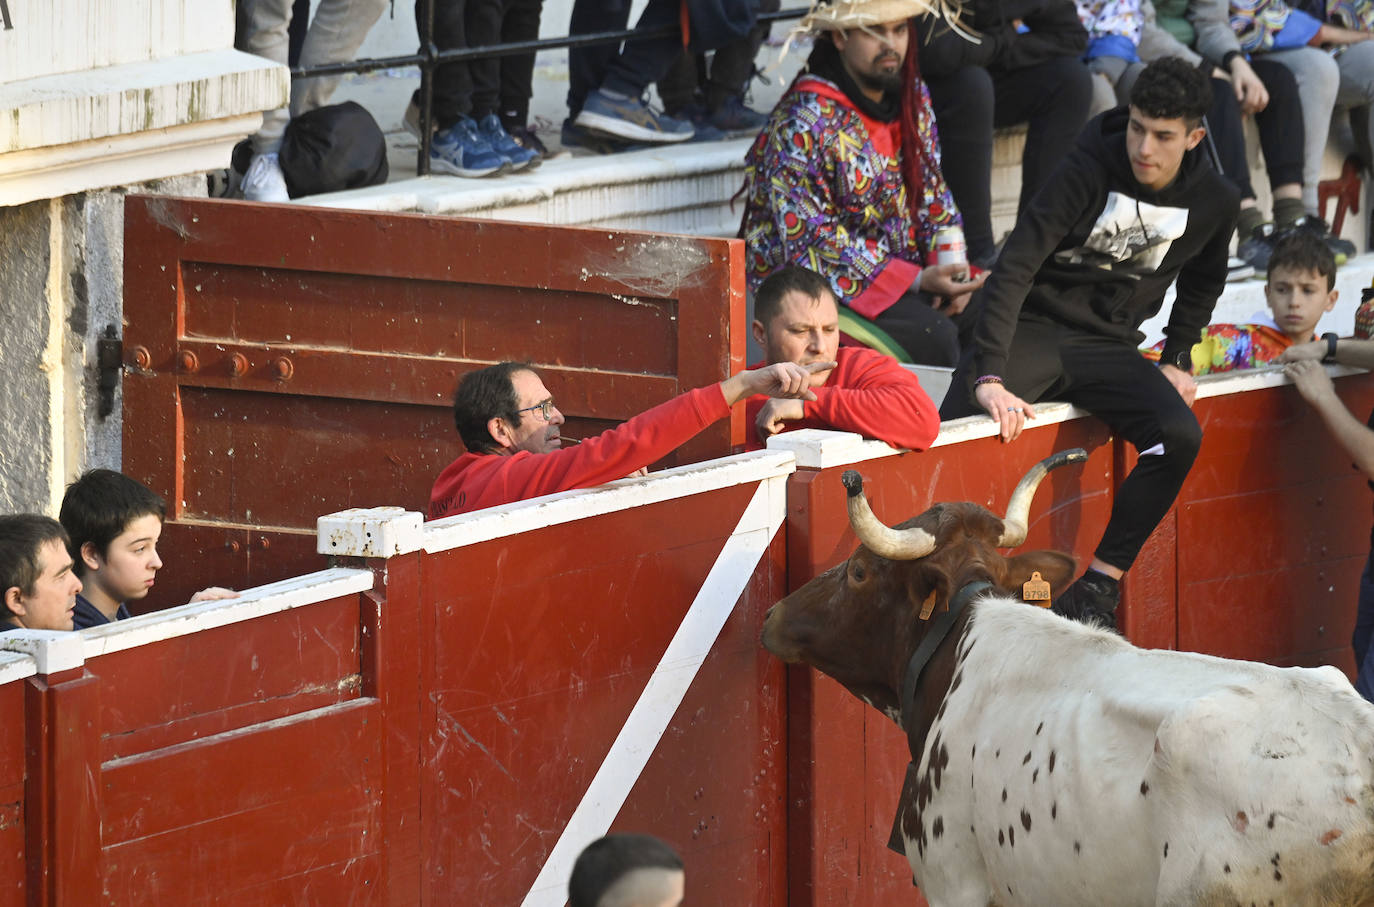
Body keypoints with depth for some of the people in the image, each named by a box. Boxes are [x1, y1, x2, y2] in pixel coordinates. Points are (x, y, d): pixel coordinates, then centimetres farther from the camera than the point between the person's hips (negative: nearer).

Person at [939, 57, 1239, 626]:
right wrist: (989, 376, -31)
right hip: (1031, 330, -3)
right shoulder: (1089, 173, -15)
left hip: (1109, 346, 3)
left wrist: (1176, 359, 13)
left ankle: (1099, 585, -18)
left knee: (1179, 435, -26)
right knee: (947, 436, -30)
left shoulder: (1214, 202, -1)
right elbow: (1014, 268, -21)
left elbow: (1200, 284, 24)